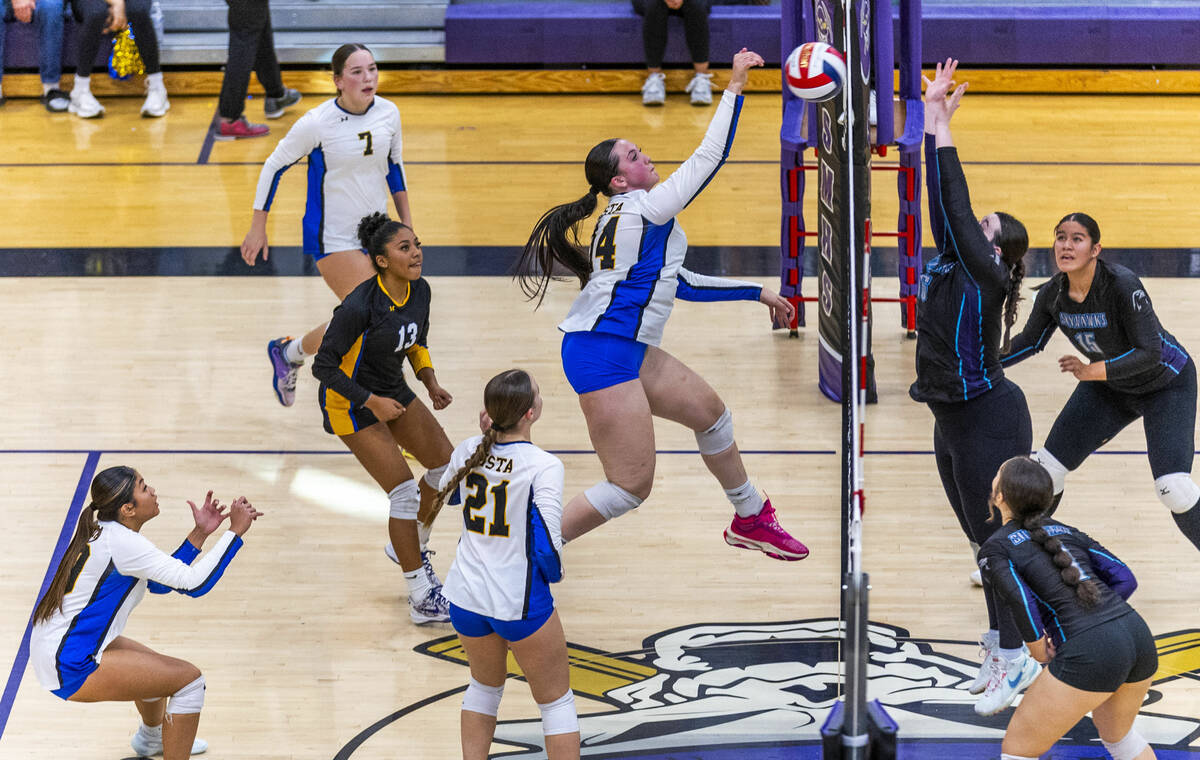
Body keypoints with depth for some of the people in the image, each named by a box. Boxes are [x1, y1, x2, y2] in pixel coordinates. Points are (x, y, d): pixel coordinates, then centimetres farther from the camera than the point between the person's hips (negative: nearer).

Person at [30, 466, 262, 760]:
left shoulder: (103, 532, 8)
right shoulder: (122, 543, -23)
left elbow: (159, 582, 17)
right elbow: (194, 582, -25)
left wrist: (199, 534, 10)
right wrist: (236, 531, -19)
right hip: (69, 669, -10)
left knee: (156, 667, 32)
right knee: (188, 679, -8)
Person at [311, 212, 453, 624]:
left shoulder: (419, 290, -7)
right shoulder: (360, 306, -30)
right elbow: (324, 366, -24)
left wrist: (430, 382, -2)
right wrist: (372, 402, -24)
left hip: (392, 390, 8)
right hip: (349, 402, -8)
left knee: (446, 465, 9)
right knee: (405, 490, -12)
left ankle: (409, 547, 33)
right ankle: (421, 598, -4)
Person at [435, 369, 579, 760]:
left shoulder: (468, 450, -4)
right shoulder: (543, 467, -20)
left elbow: (446, 492, 19)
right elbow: (548, 544, -24)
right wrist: (553, 573, -2)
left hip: (467, 595, 5)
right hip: (520, 601, -5)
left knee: (485, 686, 28)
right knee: (556, 701, 11)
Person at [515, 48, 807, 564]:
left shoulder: (629, 219, 18)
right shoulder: (644, 209, -11)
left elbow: (680, 284, 25)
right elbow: (709, 157, -15)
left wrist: (755, 293, 26)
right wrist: (735, 87, -10)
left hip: (627, 349, 11)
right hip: (602, 354, -11)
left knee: (709, 412, 22)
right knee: (631, 486, -10)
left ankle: (750, 520, 39)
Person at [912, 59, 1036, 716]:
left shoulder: (985, 277, -14)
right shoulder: (949, 267, 6)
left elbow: (956, 208, -22)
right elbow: (944, 203, 6)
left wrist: (941, 126, -21)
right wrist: (932, 121, 1)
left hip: (988, 420, -9)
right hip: (953, 421, 9)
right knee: (985, 540, 15)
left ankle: (1014, 661, 6)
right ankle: (1002, 652, 25)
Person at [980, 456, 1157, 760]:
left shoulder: (994, 549, 6)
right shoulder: (1066, 532, 23)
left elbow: (1023, 605, -11)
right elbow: (1125, 580, 16)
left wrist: (1041, 653, 4)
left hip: (1090, 653, -6)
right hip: (1138, 634, 7)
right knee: (1116, 733, 34)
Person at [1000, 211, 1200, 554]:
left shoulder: (1122, 285, -33)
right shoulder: (1053, 294, -15)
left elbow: (1150, 353, -32)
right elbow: (1030, 342, 4)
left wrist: (1092, 371, -35)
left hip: (1164, 384, -6)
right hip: (1108, 387, 6)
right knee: (1048, 469, 3)